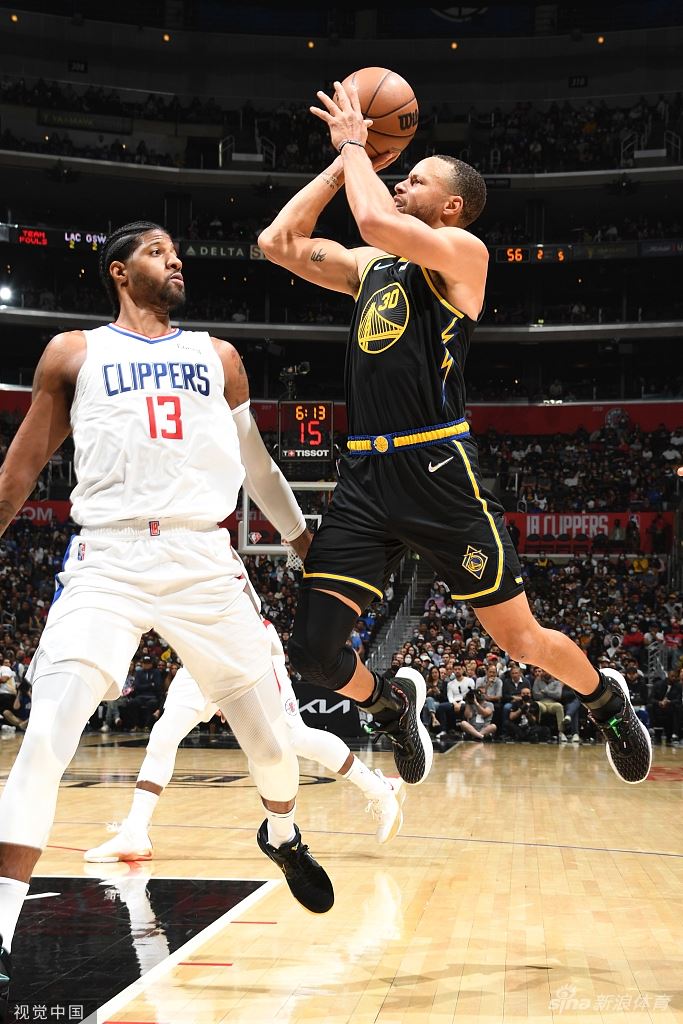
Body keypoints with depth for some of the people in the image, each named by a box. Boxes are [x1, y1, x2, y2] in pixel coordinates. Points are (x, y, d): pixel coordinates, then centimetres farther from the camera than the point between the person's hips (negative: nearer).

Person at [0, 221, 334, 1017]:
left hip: (204, 560, 3)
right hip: (107, 561, -3)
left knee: (266, 727, 10)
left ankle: (282, 834, 45)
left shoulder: (219, 357, 16)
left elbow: (255, 462, 24)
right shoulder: (73, 353, 9)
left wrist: (303, 538, 24)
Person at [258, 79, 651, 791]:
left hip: (438, 475, -6)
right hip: (364, 480, 6)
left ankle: (606, 700, 35)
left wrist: (356, 145, -4)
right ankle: (392, 704, 28)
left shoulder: (464, 252, -3)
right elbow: (278, 242, 17)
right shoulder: (371, 266, 19)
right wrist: (344, 163, 15)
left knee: (522, 641, 3)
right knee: (313, 651, -4)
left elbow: (377, 221, -20)